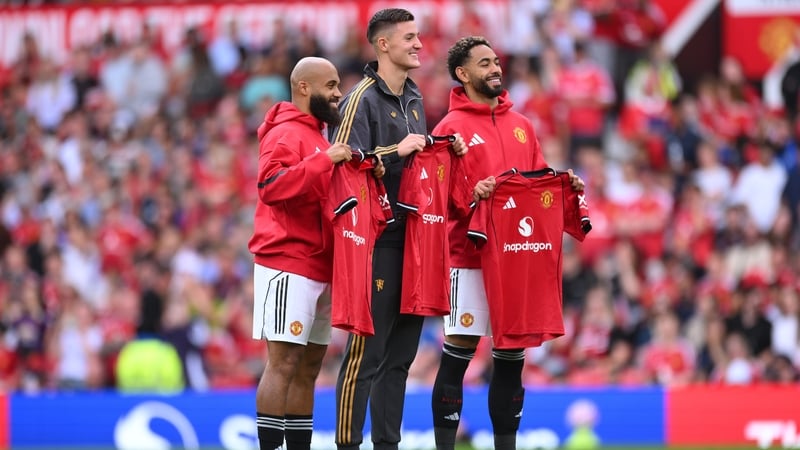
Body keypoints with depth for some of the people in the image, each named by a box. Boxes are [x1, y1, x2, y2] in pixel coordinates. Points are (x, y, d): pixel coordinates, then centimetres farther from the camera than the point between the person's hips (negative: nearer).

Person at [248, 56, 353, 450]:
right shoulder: (286, 134, -8)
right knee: (284, 362, -12)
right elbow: (272, 186, -24)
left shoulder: (317, 136, 21)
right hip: (288, 266, -10)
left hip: (317, 268, 10)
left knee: (308, 366, 9)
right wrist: (324, 160, -26)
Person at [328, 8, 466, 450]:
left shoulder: (414, 99, 16)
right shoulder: (362, 99, -9)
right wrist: (396, 151, -20)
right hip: (378, 243, -8)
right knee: (366, 352, -7)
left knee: (401, 353, 11)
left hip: (414, 241, 8)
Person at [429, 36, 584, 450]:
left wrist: (564, 186, 0)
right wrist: (470, 194, -27)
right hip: (470, 255, -6)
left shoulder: (521, 125, 16)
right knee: (458, 353, -5)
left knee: (512, 355, 9)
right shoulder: (451, 128, -2)